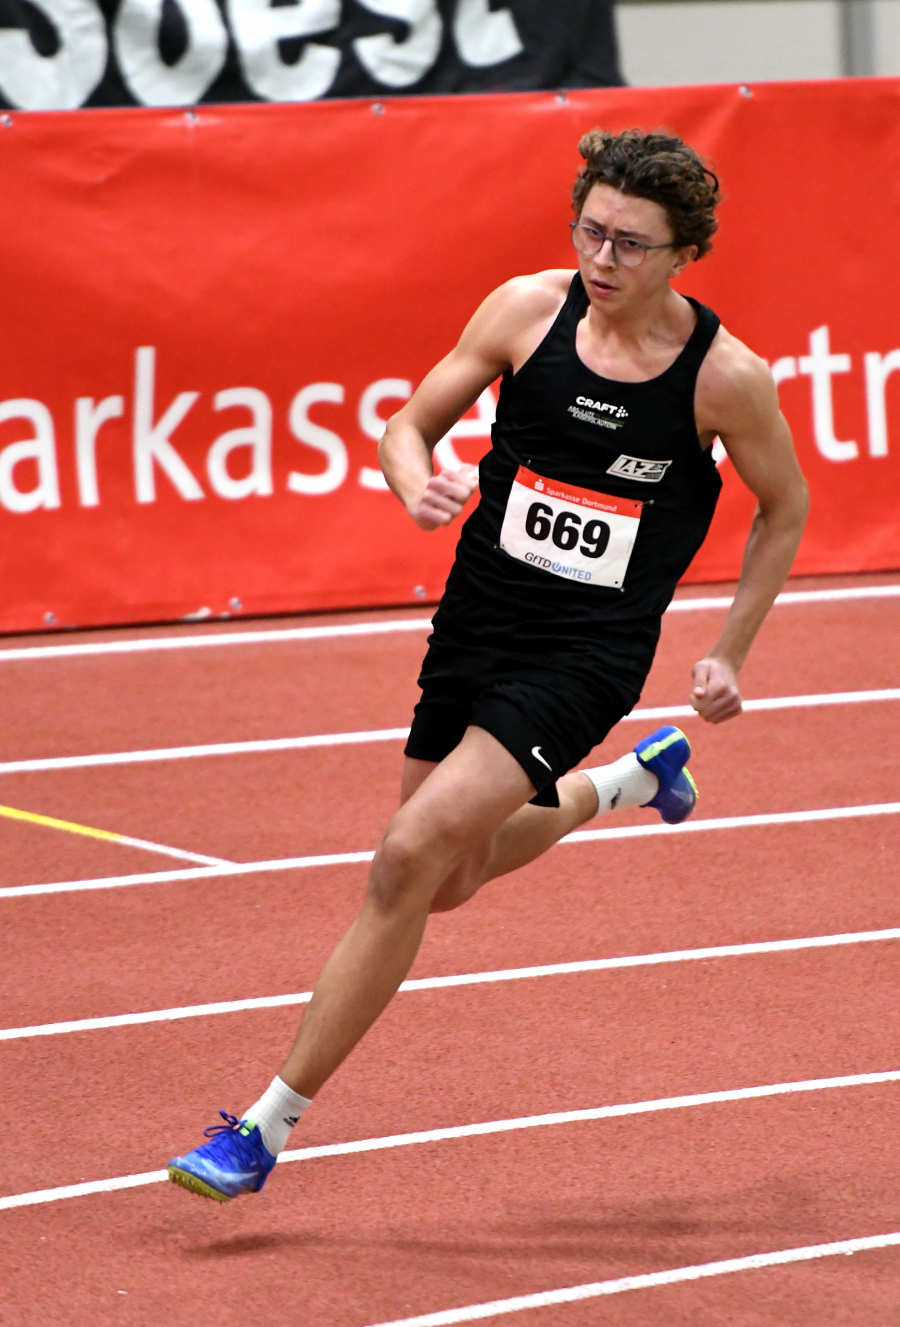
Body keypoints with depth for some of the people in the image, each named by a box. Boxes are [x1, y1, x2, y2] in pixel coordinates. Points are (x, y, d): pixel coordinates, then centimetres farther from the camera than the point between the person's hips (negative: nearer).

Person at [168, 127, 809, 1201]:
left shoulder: (726, 377, -13)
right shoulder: (527, 308, -7)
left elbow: (784, 509, 6)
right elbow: (410, 425, 5)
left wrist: (728, 653, 4)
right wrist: (419, 485, -18)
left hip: (586, 658, -5)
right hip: (477, 624, 5)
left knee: (409, 858, -18)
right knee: (444, 883, 19)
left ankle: (272, 1121, -10)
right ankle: (630, 779, 46)